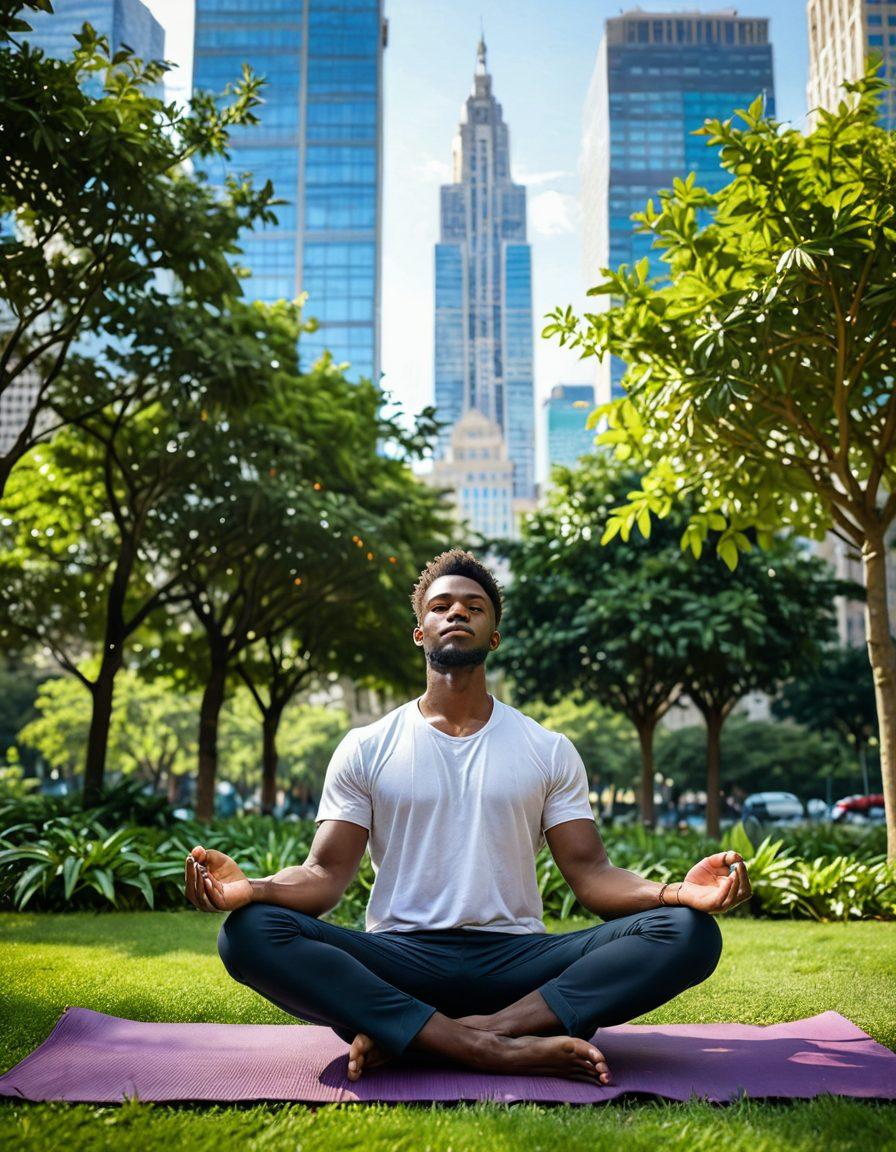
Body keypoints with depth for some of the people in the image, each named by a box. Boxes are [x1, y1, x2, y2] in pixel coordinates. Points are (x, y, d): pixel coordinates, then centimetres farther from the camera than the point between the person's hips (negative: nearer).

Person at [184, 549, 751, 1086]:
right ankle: (497, 1048, -34)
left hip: (516, 960, 1)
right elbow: (326, 874, 2)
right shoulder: (365, 748, 10)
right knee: (251, 930, -28)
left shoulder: (550, 751, 13)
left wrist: (677, 891, -17)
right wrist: (251, 887, -21)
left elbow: (592, 875, 5)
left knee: (688, 932, -24)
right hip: (398, 960, -1)